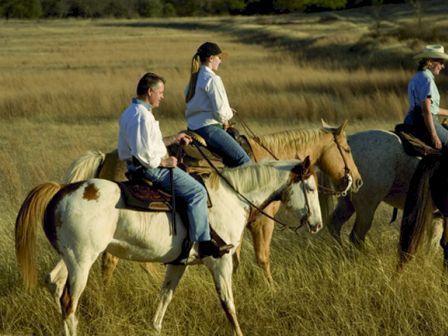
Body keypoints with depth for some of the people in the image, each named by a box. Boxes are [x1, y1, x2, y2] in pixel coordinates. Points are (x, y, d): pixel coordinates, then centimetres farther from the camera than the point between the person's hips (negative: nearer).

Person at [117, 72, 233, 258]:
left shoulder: (129, 113, 14)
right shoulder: (142, 115, -21)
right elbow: (143, 153, -29)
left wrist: (173, 140, 24)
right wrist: (164, 161, -16)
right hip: (152, 169, -12)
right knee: (197, 191, -15)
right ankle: (203, 243, -22)